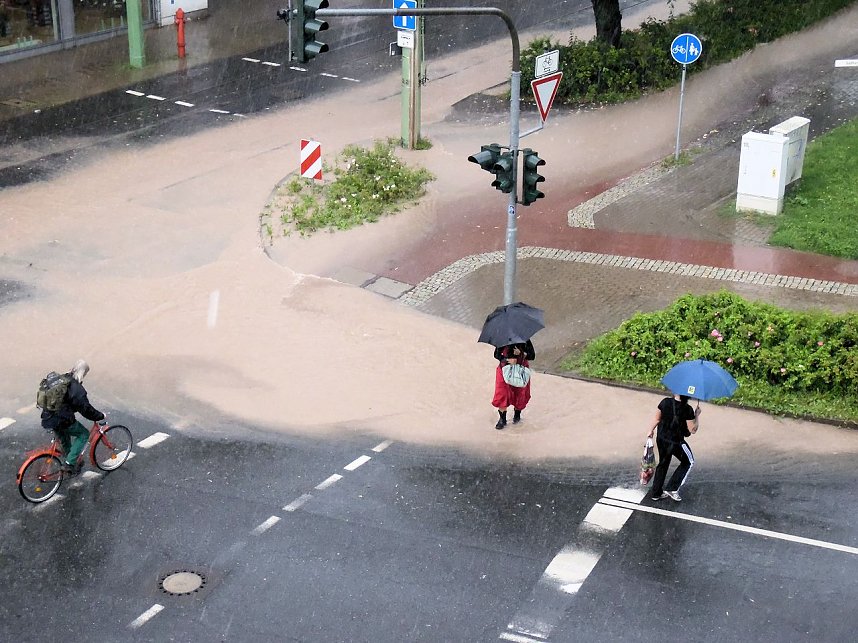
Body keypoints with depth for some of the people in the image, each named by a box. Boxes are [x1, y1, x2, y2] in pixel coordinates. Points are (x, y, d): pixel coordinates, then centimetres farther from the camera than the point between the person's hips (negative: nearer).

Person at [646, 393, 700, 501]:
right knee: (688, 462, 20)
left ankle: (656, 493, 30)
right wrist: (697, 415, -4)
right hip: (676, 442, -5)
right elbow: (693, 430, -15)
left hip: (661, 439, 5)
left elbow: (657, 418, 2)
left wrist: (651, 430, 19)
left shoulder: (665, 402, -11)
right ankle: (672, 488, 14)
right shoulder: (687, 409, -23)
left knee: (663, 464, 24)